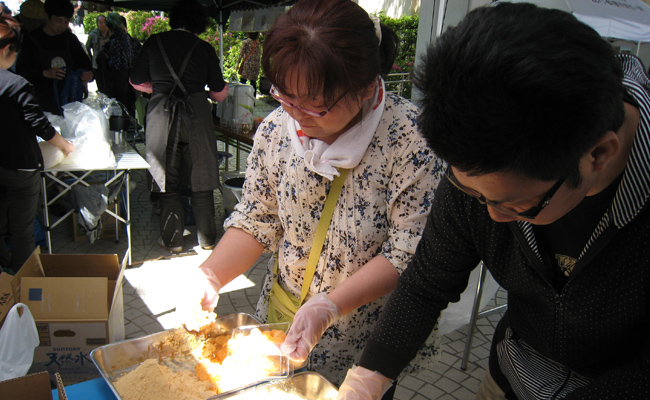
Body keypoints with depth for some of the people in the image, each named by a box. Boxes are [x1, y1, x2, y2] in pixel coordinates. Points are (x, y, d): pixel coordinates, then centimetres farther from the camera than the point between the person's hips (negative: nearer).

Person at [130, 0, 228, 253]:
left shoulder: (154, 42, 6)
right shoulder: (204, 49, 3)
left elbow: (136, 82, 13)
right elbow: (219, 93, 8)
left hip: (162, 114, 1)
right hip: (196, 113, 0)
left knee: (167, 180, 10)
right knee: (201, 180, 10)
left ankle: (172, 239, 16)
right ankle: (206, 238, 19)